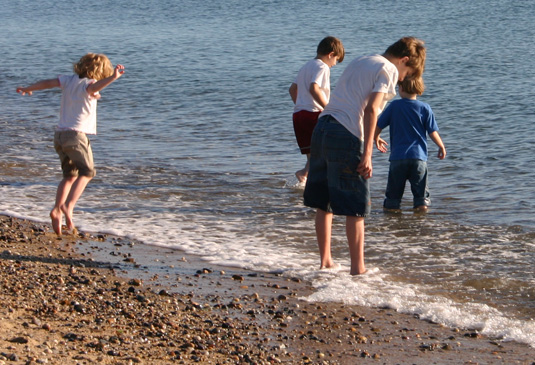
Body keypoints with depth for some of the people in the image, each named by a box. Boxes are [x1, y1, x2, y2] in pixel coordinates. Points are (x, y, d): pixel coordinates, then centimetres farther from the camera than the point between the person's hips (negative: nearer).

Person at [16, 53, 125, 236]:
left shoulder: (68, 80, 12)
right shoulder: (87, 84, -7)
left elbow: (47, 83, 19)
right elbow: (93, 88, -31)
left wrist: (27, 89, 34)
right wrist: (112, 78, -47)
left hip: (60, 134, 7)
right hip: (76, 134, -7)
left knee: (70, 176, 15)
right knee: (87, 172, 1)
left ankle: (57, 209, 0)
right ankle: (68, 205, -17)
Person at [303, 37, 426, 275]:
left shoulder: (359, 62, 25)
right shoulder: (389, 70, 0)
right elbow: (371, 109, -13)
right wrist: (367, 155, -16)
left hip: (323, 128, 8)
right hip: (347, 135, -8)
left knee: (324, 203, 13)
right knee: (356, 208, 1)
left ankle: (325, 260, 21)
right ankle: (358, 267, 4)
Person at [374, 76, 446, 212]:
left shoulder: (394, 106, 0)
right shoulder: (425, 108, 1)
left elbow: (378, 126, 6)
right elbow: (433, 132, 1)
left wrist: (376, 139, 27)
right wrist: (441, 147, 19)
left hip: (397, 157, 0)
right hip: (419, 157, 0)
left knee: (393, 195, 8)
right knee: (421, 192, 8)